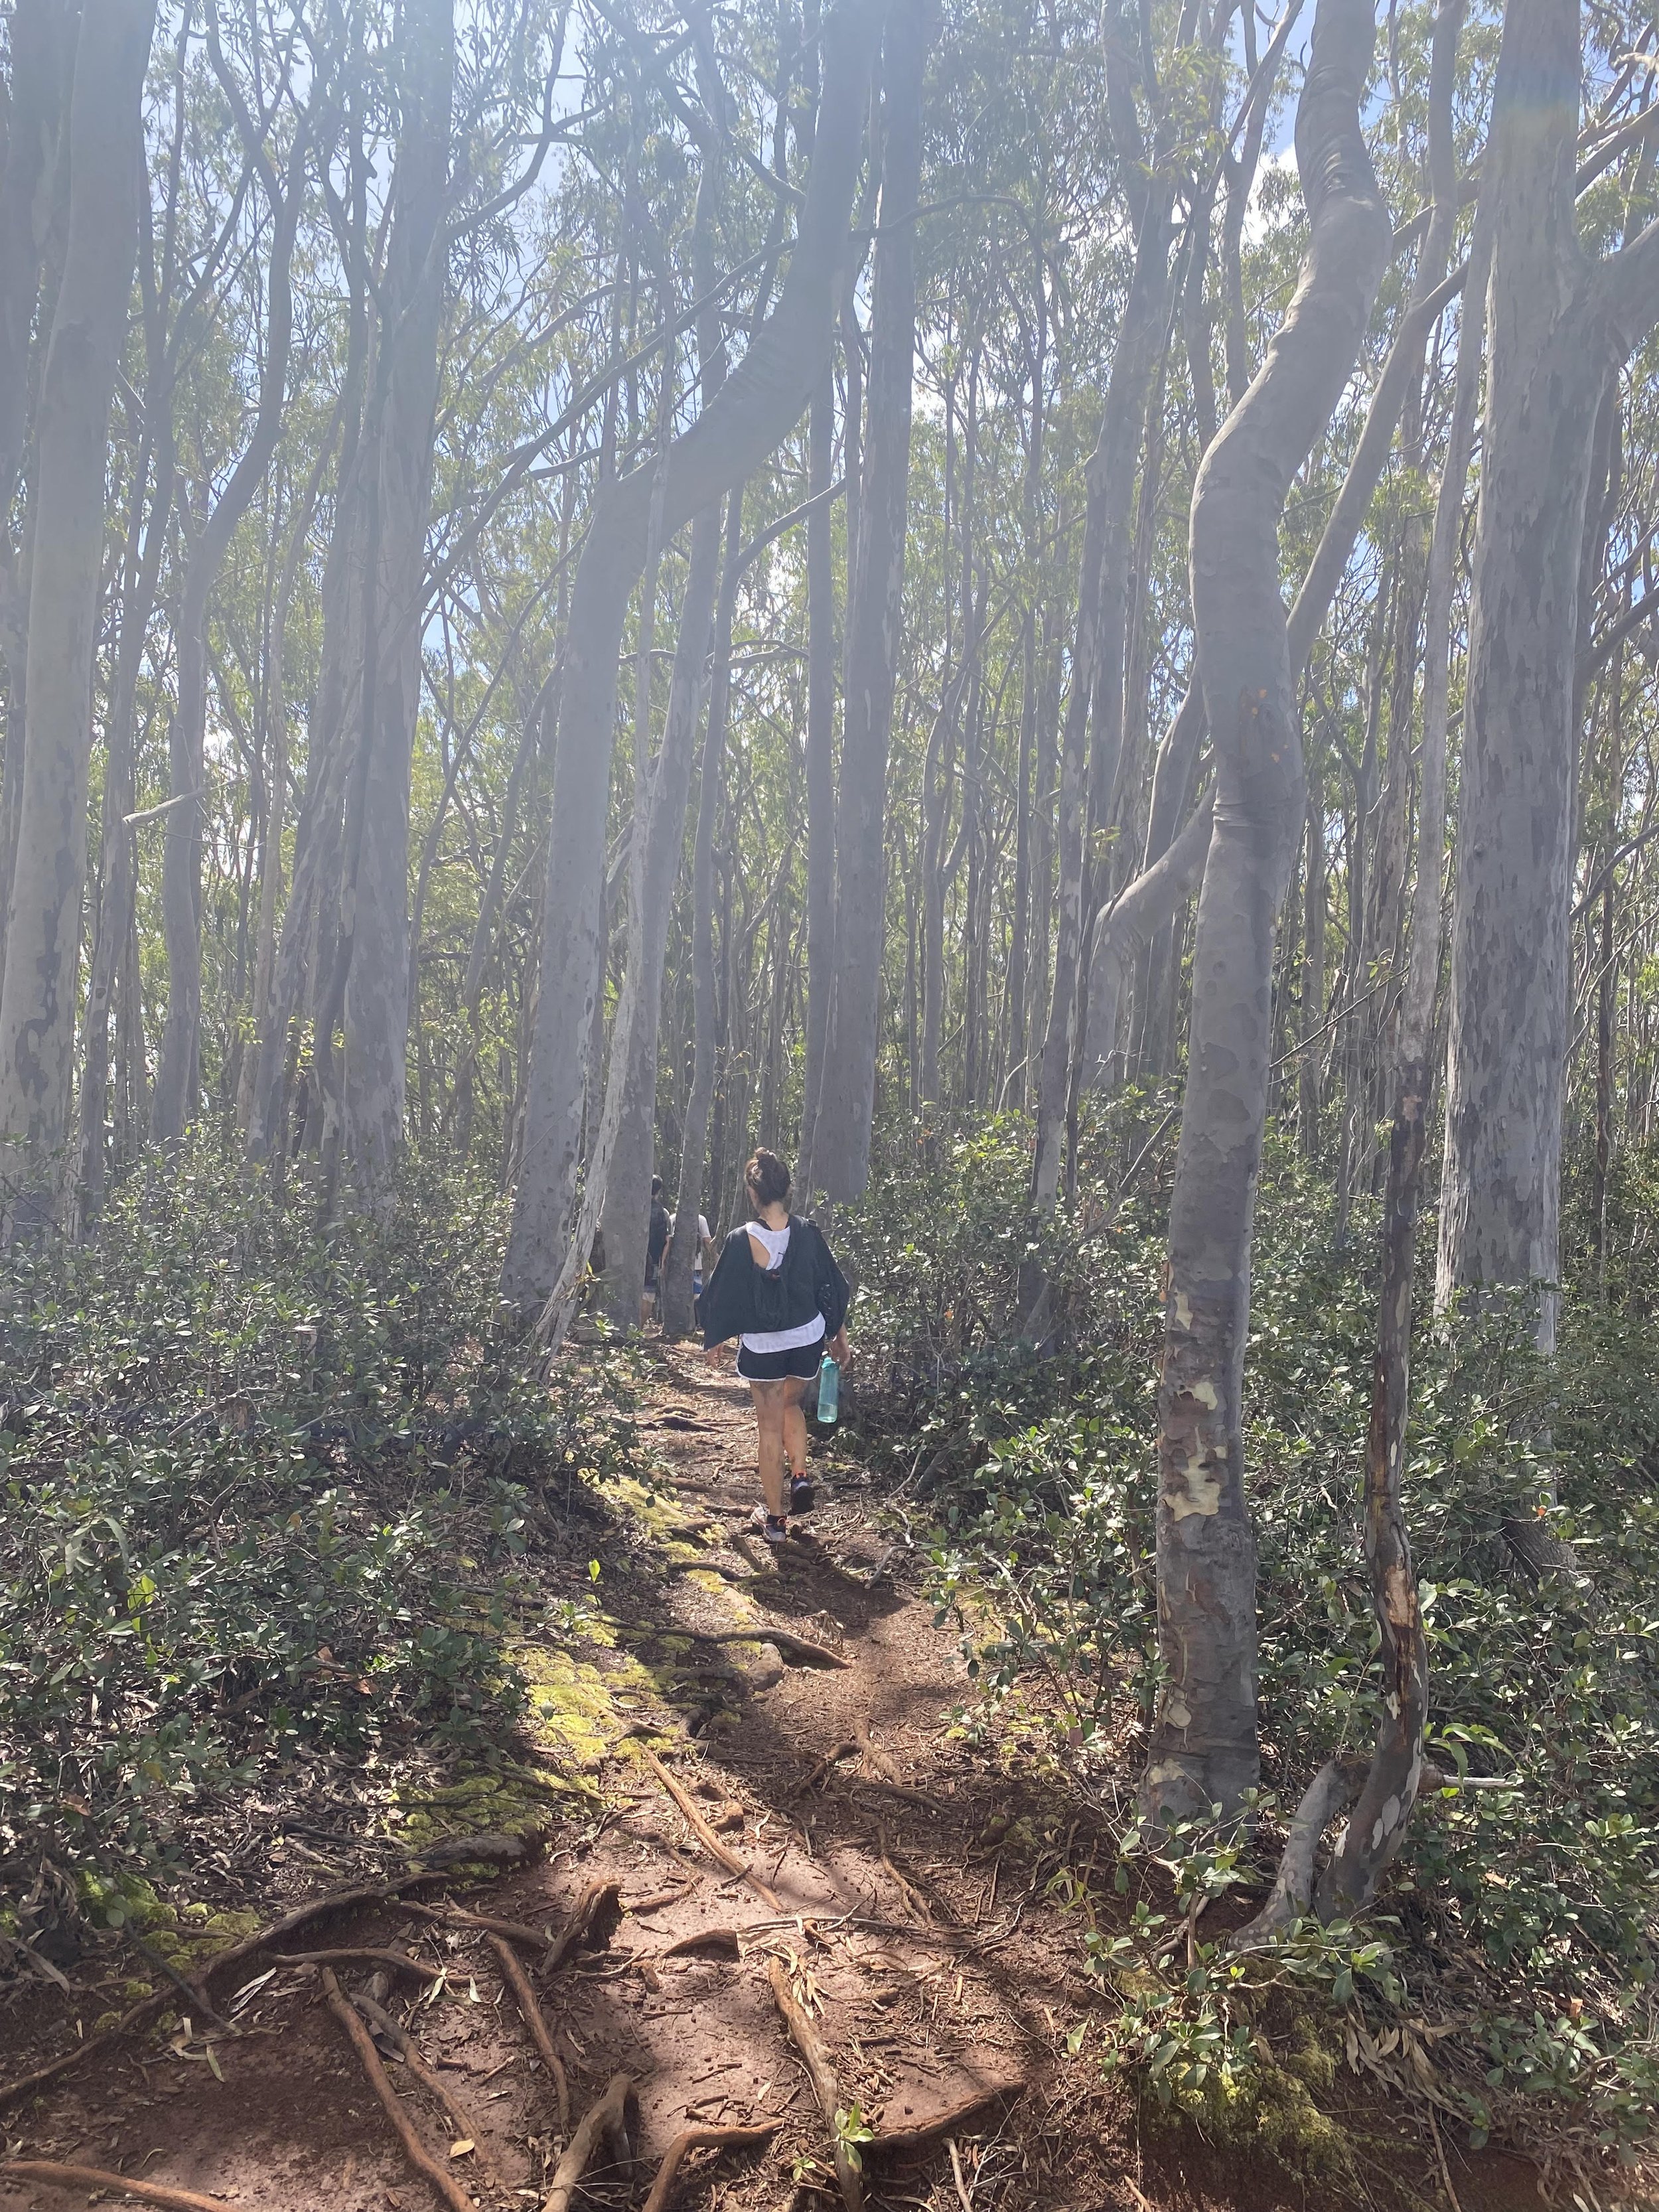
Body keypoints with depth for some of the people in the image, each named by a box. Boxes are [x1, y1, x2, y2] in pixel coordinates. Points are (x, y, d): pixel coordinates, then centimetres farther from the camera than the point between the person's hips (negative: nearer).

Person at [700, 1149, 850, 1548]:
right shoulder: (808, 1233, -9)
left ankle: (774, 1518, 16)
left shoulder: (742, 1241, -16)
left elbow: (722, 1297, -7)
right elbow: (832, 1287, 0)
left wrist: (714, 1343, 9)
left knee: (770, 1426, 10)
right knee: (792, 1405, 28)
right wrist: (840, 1338, 13)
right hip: (808, 1340, 2)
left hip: (762, 1346, -2)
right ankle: (799, 1477, 11)